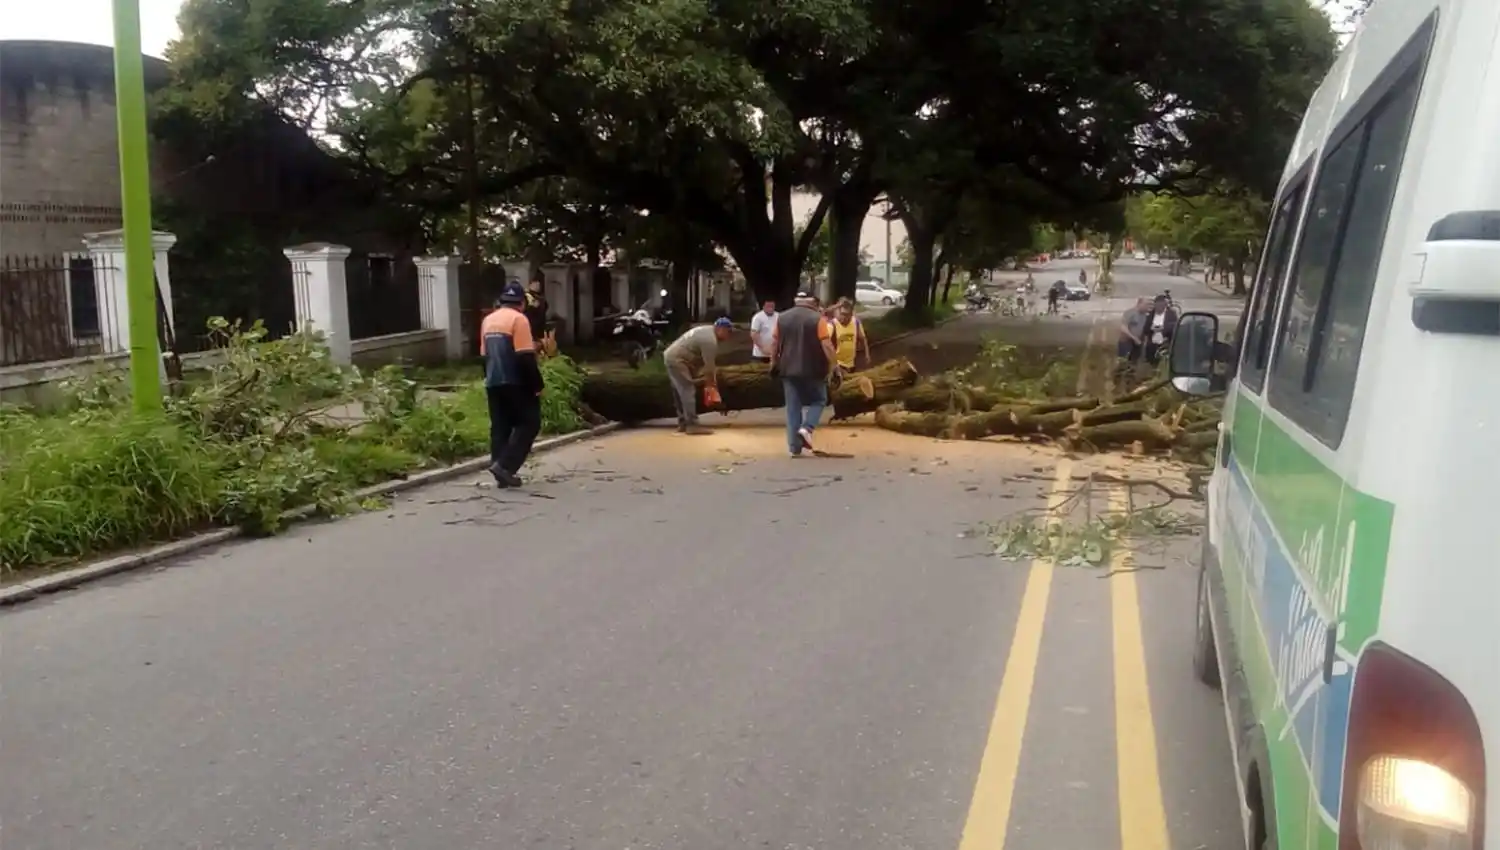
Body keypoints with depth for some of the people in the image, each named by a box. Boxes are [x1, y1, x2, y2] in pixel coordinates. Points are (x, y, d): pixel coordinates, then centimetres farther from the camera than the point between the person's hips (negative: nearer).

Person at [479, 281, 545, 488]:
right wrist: (537, 384, -11)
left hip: (493, 383, 7)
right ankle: (505, 465, -11)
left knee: (500, 428, 9)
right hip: (515, 383, -7)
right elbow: (526, 357, -16)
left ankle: (503, 473, 8)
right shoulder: (518, 319, -10)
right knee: (529, 423, 1)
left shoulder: (488, 320, 13)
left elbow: (484, 356, 18)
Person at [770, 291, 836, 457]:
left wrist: (774, 363, 23)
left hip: (789, 370, 4)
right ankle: (807, 427, -9)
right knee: (818, 400, 15)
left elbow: (775, 344, 12)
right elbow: (827, 345, -12)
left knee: (793, 407, 7)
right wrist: (834, 364, -6)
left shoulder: (782, 318, 7)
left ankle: (795, 447, 4)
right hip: (812, 370, -4)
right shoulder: (817, 319, -7)